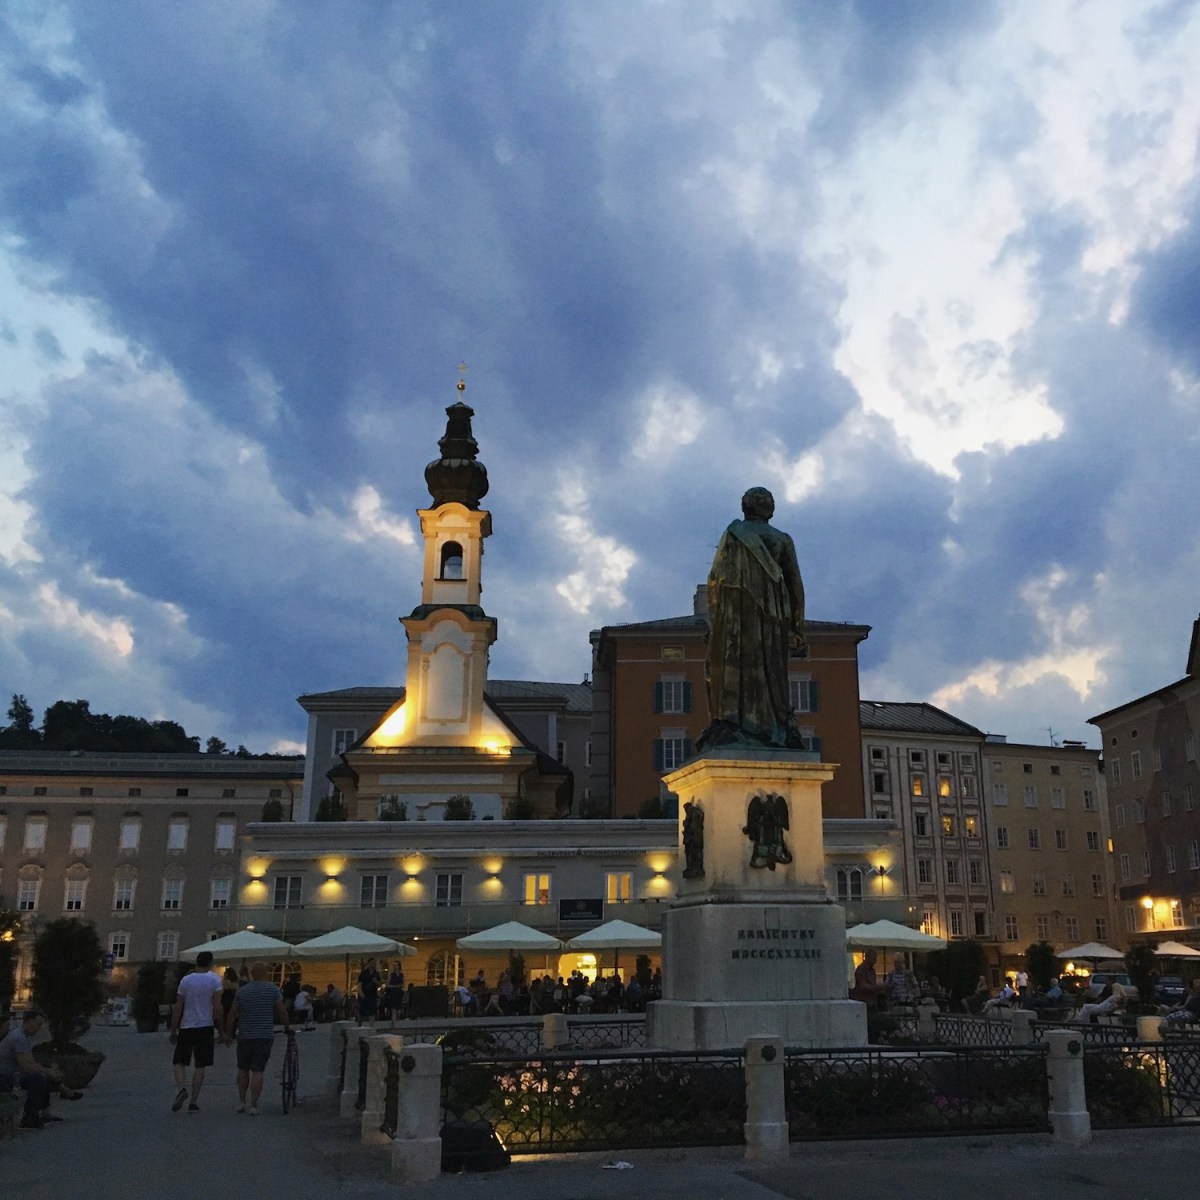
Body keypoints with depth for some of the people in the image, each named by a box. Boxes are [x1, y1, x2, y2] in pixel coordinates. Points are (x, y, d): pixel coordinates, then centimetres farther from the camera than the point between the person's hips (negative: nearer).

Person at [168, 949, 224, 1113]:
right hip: (205, 1026, -1)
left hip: (186, 1027, 1)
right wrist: (222, 1028, 3)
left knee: (179, 1062, 10)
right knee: (200, 1066, 6)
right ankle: (193, 1102, 5)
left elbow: (177, 1008, 1)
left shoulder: (185, 980, 1)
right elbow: (217, 1008, -8)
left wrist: (173, 1030, 9)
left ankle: (181, 1088, -15)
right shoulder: (214, 980, -4)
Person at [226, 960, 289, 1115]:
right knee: (257, 1072, -1)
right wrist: (287, 1027, 14)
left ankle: (241, 1102, 19)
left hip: (245, 1037, 2)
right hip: (265, 1037, -2)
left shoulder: (242, 991, 1)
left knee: (243, 1070, 17)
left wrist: (228, 1033, 14)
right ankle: (253, 1106, -3)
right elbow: (282, 1011, -2)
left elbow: (232, 1015, 2)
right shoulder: (273, 989, -4)